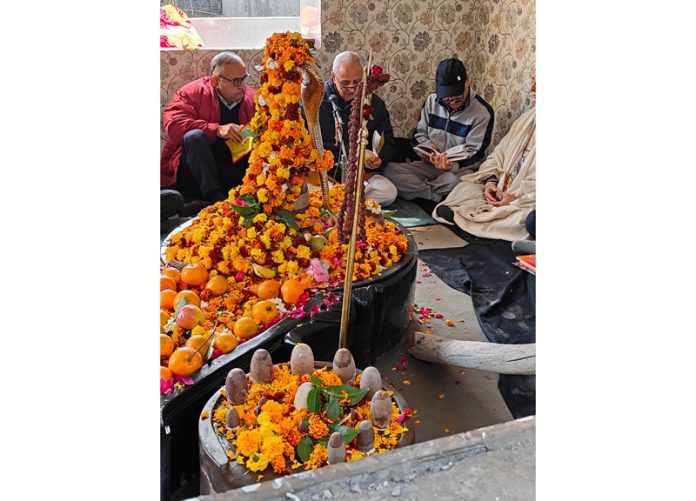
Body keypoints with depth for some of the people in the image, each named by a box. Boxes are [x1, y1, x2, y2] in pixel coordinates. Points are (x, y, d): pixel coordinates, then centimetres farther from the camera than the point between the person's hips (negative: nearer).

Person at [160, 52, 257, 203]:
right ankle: (215, 197, -39)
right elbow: (173, 124, -16)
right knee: (194, 137, -33)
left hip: (234, 171, 2)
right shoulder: (192, 93, 0)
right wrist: (217, 130, -26)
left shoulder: (252, 98, 10)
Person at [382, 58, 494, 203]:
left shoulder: (482, 111, -10)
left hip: (461, 168, -4)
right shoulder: (432, 100, 2)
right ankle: (440, 198, -22)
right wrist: (427, 148, -11)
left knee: (456, 180, -42)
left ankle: (416, 188, -14)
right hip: (430, 165, 4)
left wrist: (453, 165, -32)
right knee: (390, 170, -19)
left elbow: (475, 152, -11)